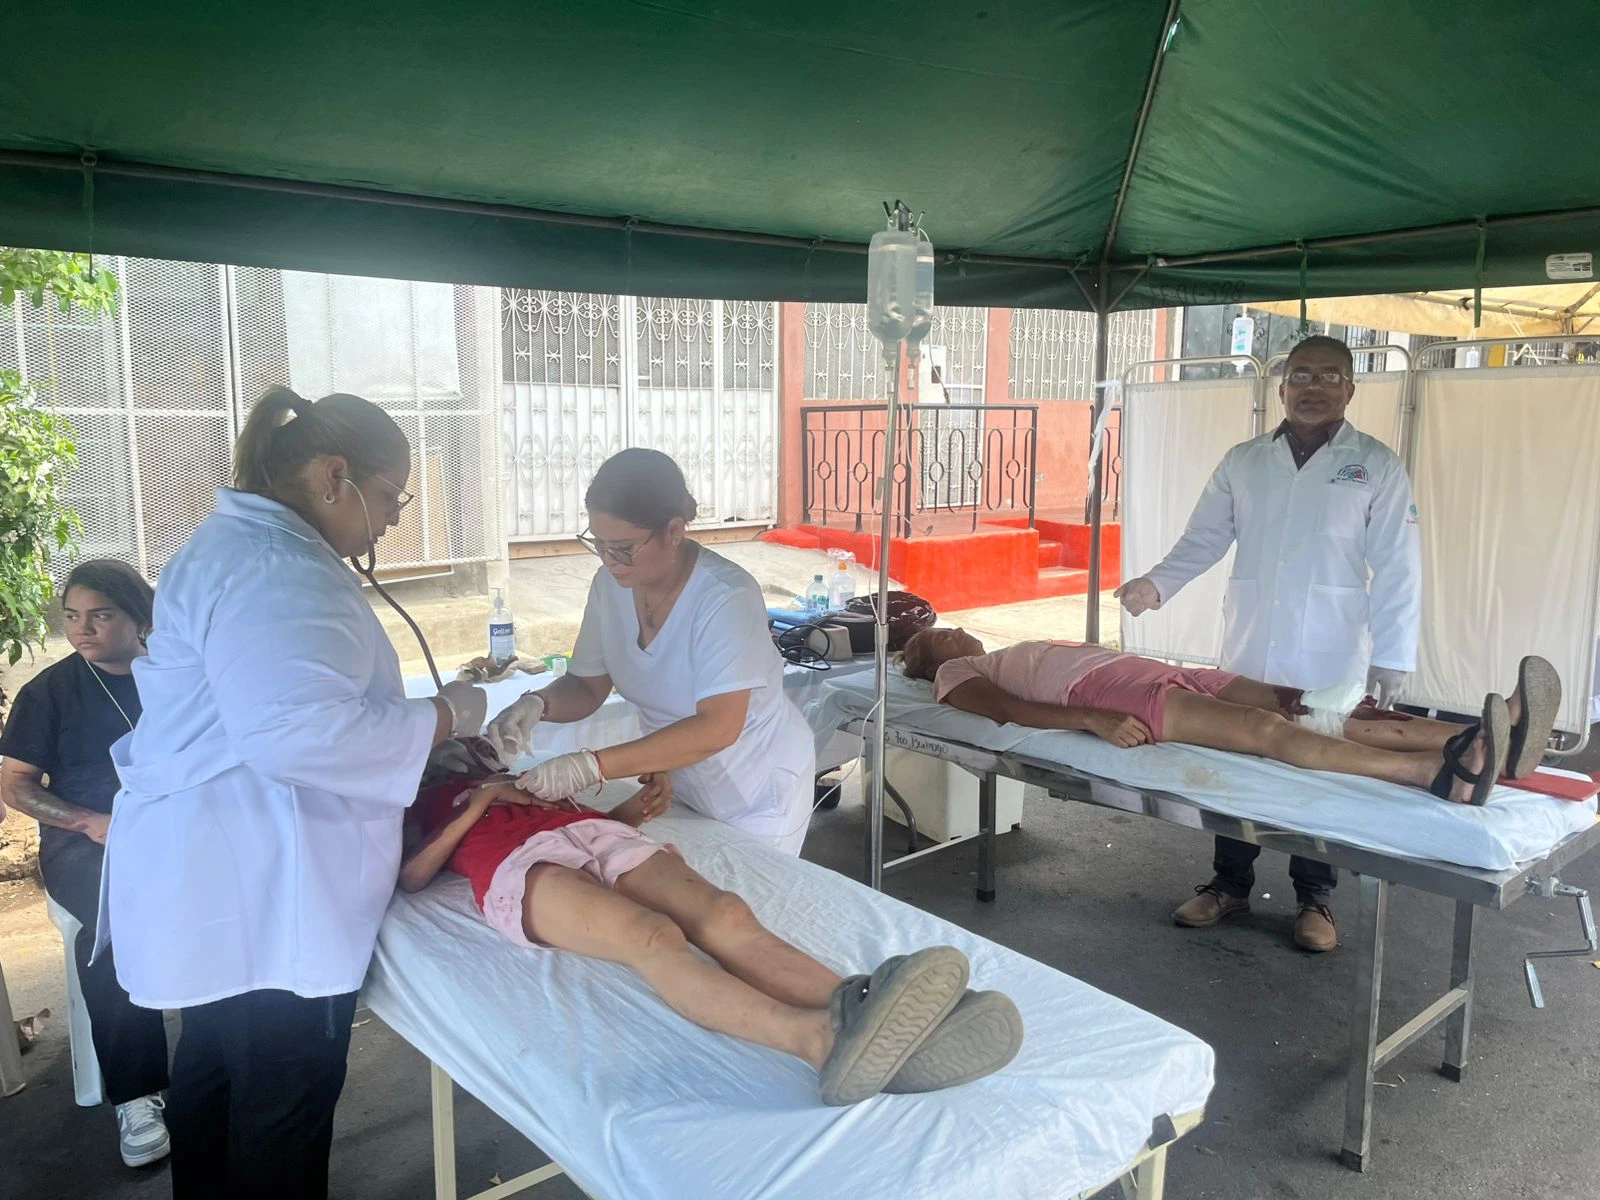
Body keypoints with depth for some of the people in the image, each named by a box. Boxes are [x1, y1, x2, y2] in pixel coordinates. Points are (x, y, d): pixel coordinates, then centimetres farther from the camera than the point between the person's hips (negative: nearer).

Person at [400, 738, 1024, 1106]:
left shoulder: (514, 773, 42)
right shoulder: (418, 796, 31)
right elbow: (411, 876, 11)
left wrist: (639, 805, 11)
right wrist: (481, 801, 3)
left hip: (600, 835, 4)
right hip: (519, 866, -4)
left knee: (723, 914, -28)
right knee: (655, 938, -36)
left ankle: (886, 1039, -53)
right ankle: (822, 1039, -65)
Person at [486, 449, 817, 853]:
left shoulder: (727, 598, -29)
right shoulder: (610, 585, -10)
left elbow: (716, 729, -35)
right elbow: (586, 686, 0)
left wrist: (593, 766, -40)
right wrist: (538, 704, -22)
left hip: (757, 793, -5)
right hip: (680, 782, 5)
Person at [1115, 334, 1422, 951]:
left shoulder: (1376, 466, 0)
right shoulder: (1243, 462, 8)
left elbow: (1397, 569, -3)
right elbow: (1205, 538, 9)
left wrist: (1391, 659, -10)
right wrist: (1157, 582, -9)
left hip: (1329, 664, -2)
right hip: (1247, 656, 3)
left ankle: (1314, 899, 23)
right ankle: (1230, 883, 25)